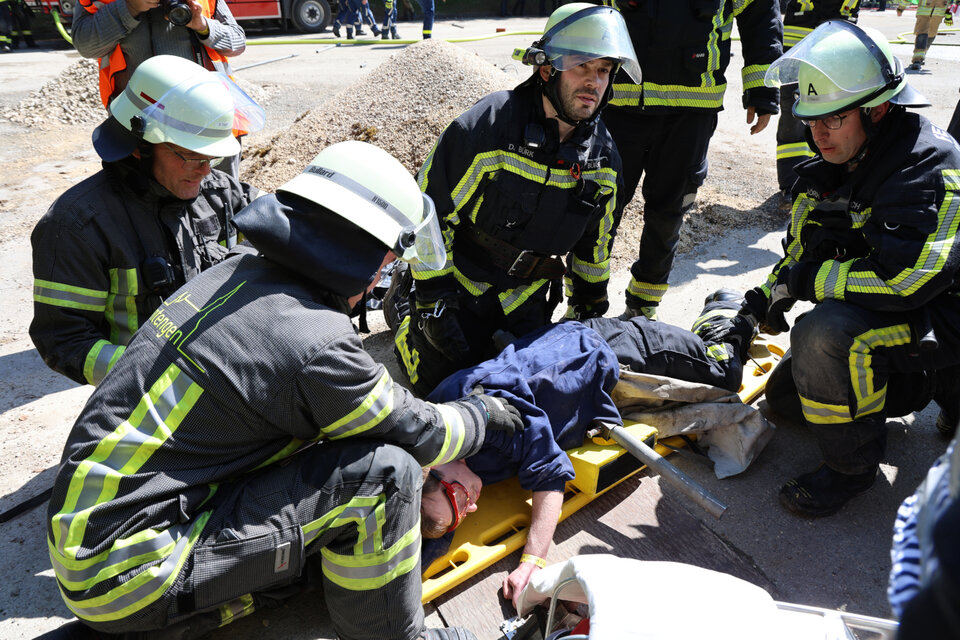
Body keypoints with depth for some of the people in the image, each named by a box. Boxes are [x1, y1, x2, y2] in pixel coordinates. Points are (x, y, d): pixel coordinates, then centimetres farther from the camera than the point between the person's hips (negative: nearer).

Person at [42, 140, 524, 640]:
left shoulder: (233, 274, 3)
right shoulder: (316, 342, -23)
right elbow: (421, 437, -7)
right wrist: (482, 412, 13)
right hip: (128, 572, -9)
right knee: (384, 472, -15)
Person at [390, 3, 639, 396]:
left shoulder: (603, 155, -4)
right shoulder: (485, 128, -23)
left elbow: (595, 242, 10)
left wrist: (589, 310, 15)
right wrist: (434, 301, -20)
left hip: (526, 296, 5)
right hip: (461, 284, -4)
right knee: (444, 383, -5)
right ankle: (407, 308, 22)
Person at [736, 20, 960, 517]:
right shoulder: (836, 165, 3)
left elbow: (902, 279, -35)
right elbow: (802, 248, 12)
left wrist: (808, 279, -24)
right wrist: (770, 295, -5)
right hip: (875, 308, 10)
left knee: (824, 336, -36)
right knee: (781, 395, 16)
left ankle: (850, 466, -13)